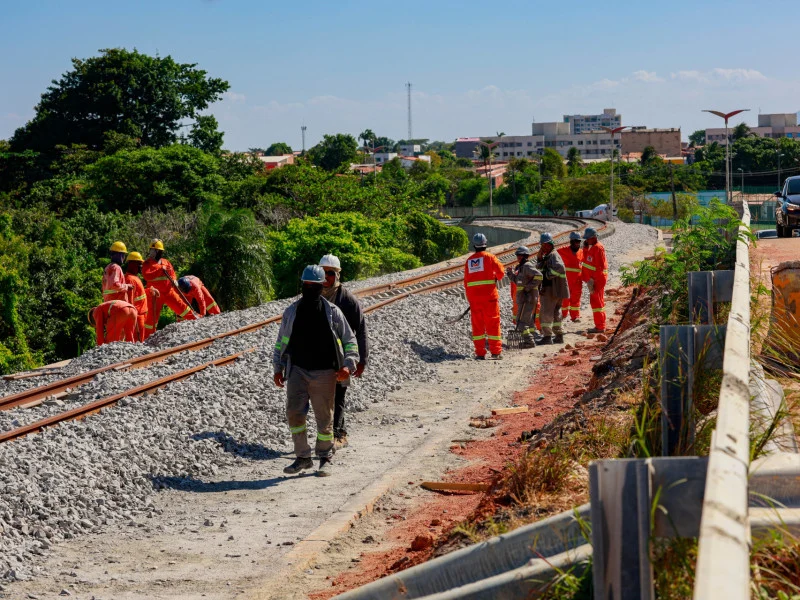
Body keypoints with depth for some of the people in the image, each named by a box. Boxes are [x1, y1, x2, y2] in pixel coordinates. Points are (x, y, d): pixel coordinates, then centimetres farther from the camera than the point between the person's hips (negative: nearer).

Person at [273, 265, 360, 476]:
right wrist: (277, 368, 11)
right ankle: (303, 457, 4)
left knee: (324, 417, 4)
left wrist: (348, 365, -8)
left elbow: (350, 340, 5)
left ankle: (325, 458, 20)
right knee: (294, 412, -8)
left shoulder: (332, 312, 0)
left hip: (324, 373, -2)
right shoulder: (291, 311, 7)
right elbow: (281, 342, 16)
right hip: (297, 370, 2)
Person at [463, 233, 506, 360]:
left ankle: (480, 353, 4)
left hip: (473, 297, 3)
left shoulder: (469, 261, 9)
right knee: (493, 324, 3)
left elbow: (466, 281, 12)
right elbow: (501, 273, -3)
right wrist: (496, 278, 21)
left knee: (477, 325, 7)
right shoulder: (489, 257, -3)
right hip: (489, 295, -3)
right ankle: (496, 351, 3)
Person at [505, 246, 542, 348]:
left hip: (528, 298, -11)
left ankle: (528, 341, -11)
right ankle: (532, 341, 22)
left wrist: (529, 286, -23)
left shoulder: (527, 266, -14)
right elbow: (517, 281, 24)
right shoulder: (520, 267, 16)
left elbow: (538, 275, -27)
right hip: (524, 297, 11)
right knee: (529, 320, 16)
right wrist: (511, 273, 9)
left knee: (521, 321, -11)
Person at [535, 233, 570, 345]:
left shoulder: (553, 255, -15)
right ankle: (559, 335, 24)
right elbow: (539, 267, 17)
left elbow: (559, 267, -33)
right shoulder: (547, 256, 17)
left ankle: (547, 336, -8)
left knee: (546, 314, -7)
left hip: (550, 290, -11)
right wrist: (539, 257, 1)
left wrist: (549, 274, -21)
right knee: (556, 313, 17)